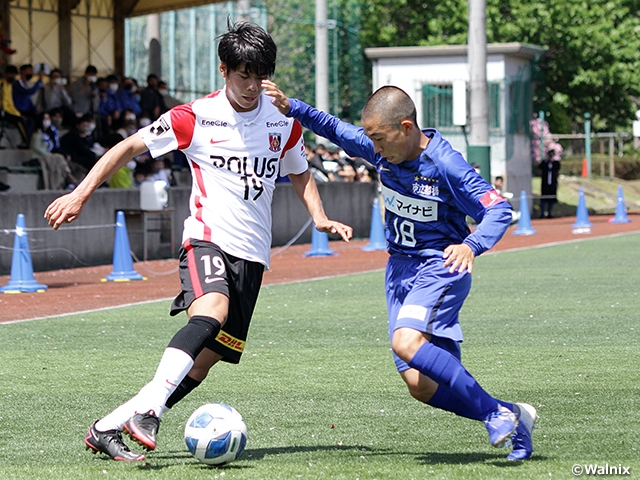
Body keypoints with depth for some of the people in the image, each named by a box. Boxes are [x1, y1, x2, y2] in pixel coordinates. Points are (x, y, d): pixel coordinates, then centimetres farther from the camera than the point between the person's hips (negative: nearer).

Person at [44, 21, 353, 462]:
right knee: (211, 313, -35)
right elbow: (130, 147, 3)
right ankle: (147, 411, -40)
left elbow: (300, 173, 26)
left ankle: (108, 428, 0)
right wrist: (80, 195, -4)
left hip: (252, 252, 4)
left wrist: (320, 218, 8)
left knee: (207, 358, -5)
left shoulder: (283, 122, 10)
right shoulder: (196, 117, -3)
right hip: (208, 238, -4)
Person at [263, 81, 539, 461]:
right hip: (400, 268, 7)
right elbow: (336, 130, 14)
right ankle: (513, 418, 13)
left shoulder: (445, 164, -22)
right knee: (420, 384, -1)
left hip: (439, 266, -7)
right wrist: (291, 108, 3)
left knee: (407, 342, -32)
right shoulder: (381, 150, -3)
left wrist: (471, 246, -38)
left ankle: (495, 412, -20)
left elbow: (499, 210, -20)